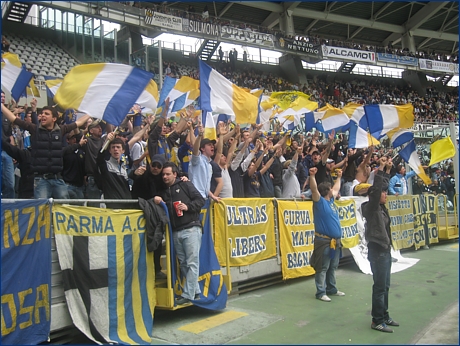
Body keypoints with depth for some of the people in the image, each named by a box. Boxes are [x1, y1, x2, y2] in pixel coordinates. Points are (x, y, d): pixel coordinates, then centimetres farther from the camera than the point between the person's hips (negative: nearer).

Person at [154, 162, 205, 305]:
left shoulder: (185, 185, 3)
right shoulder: (163, 192, 18)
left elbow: (200, 200, -1)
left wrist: (188, 207, -14)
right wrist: (156, 201, -4)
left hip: (191, 229, -6)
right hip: (176, 232, 6)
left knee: (192, 263, -6)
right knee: (183, 264, 9)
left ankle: (187, 294, -2)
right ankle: (195, 291, 19)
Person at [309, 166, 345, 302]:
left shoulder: (331, 200, 14)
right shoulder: (320, 202, -9)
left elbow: (336, 189, 31)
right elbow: (314, 189, -26)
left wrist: (339, 177, 38)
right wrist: (312, 176, -36)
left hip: (335, 241, 9)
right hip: (324, 241, -9)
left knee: (332, 267, 17)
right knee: (322, 268, -2)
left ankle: (331, 289, 28)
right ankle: (321, 292, 3)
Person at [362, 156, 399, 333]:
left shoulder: (381, 207, 10)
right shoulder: (371, 207, -13)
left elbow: (383, 186, 17)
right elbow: (376, 188, -24)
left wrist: (388, 170, 10)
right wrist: (380, 168, -21)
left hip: (385, 249, 9)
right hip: (377, 250, -9)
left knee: (385, 286, 15)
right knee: (379, 287, -3)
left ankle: (384, 316, 26)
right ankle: (377, 321, 6)